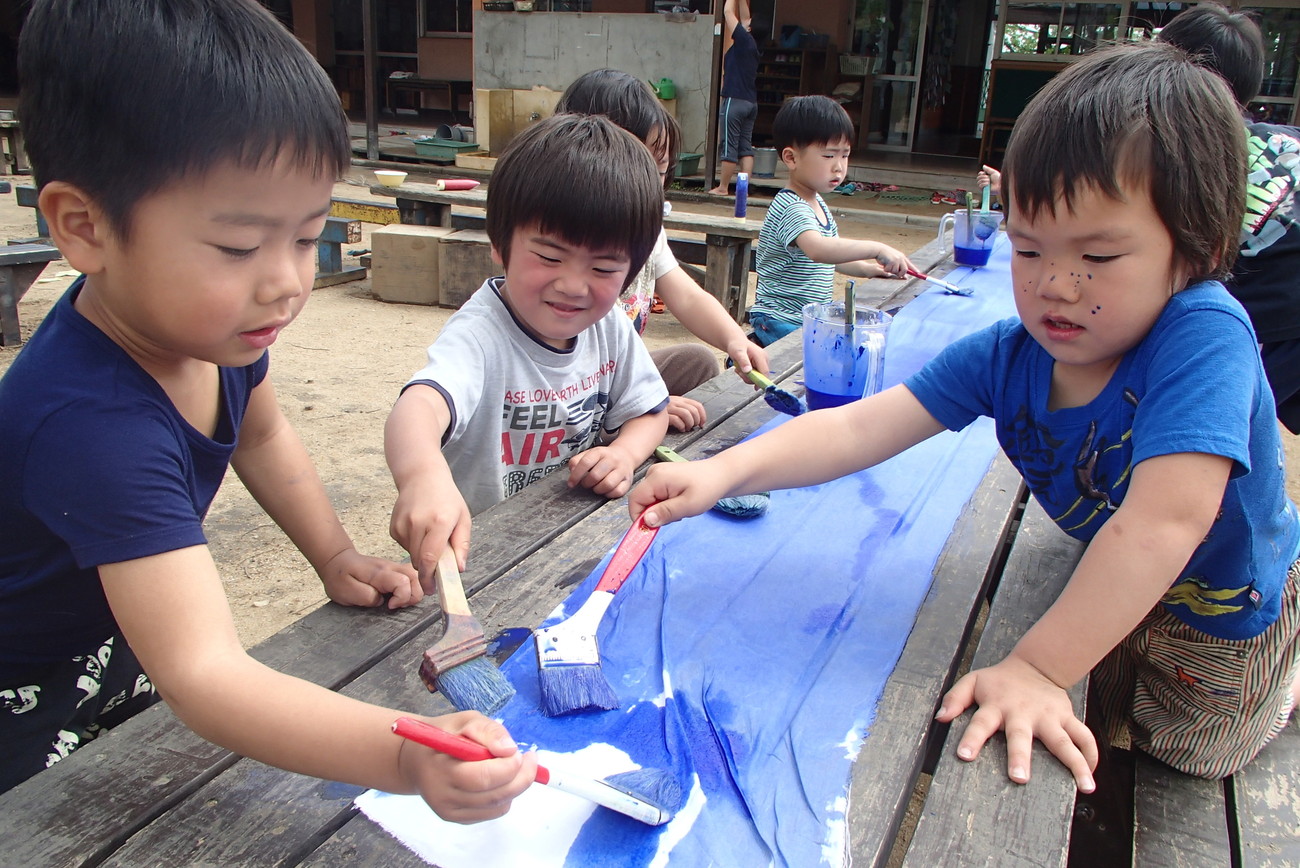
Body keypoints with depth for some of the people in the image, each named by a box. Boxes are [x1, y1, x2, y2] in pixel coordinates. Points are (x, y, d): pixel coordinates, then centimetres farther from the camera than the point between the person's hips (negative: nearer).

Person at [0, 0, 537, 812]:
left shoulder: (213, 321, -18)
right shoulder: (96, 427, -43)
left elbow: (261, 434, 5)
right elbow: (203, 671, -50)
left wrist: (337, 557, -2)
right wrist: (404, 757, -63)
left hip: (124, 651, 7)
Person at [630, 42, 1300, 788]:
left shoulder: (1205, 335, -40)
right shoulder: (1008, 356, -23)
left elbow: (1165, 522, -50)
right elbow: (860, 428, -28)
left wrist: (1039, 668, -53)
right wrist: (725, 471, -41)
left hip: (1230, 613, -5)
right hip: (1120, 589, 5)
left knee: (1189, 749, 18)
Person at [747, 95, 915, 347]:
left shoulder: (818, 204, 13)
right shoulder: (790, 207, -18)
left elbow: (833, 256, 26)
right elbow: (817, 249, -36)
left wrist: (868, 269, 11)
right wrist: (876, 249, -39)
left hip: (813, 317, 10)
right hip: (781, 320, -10)